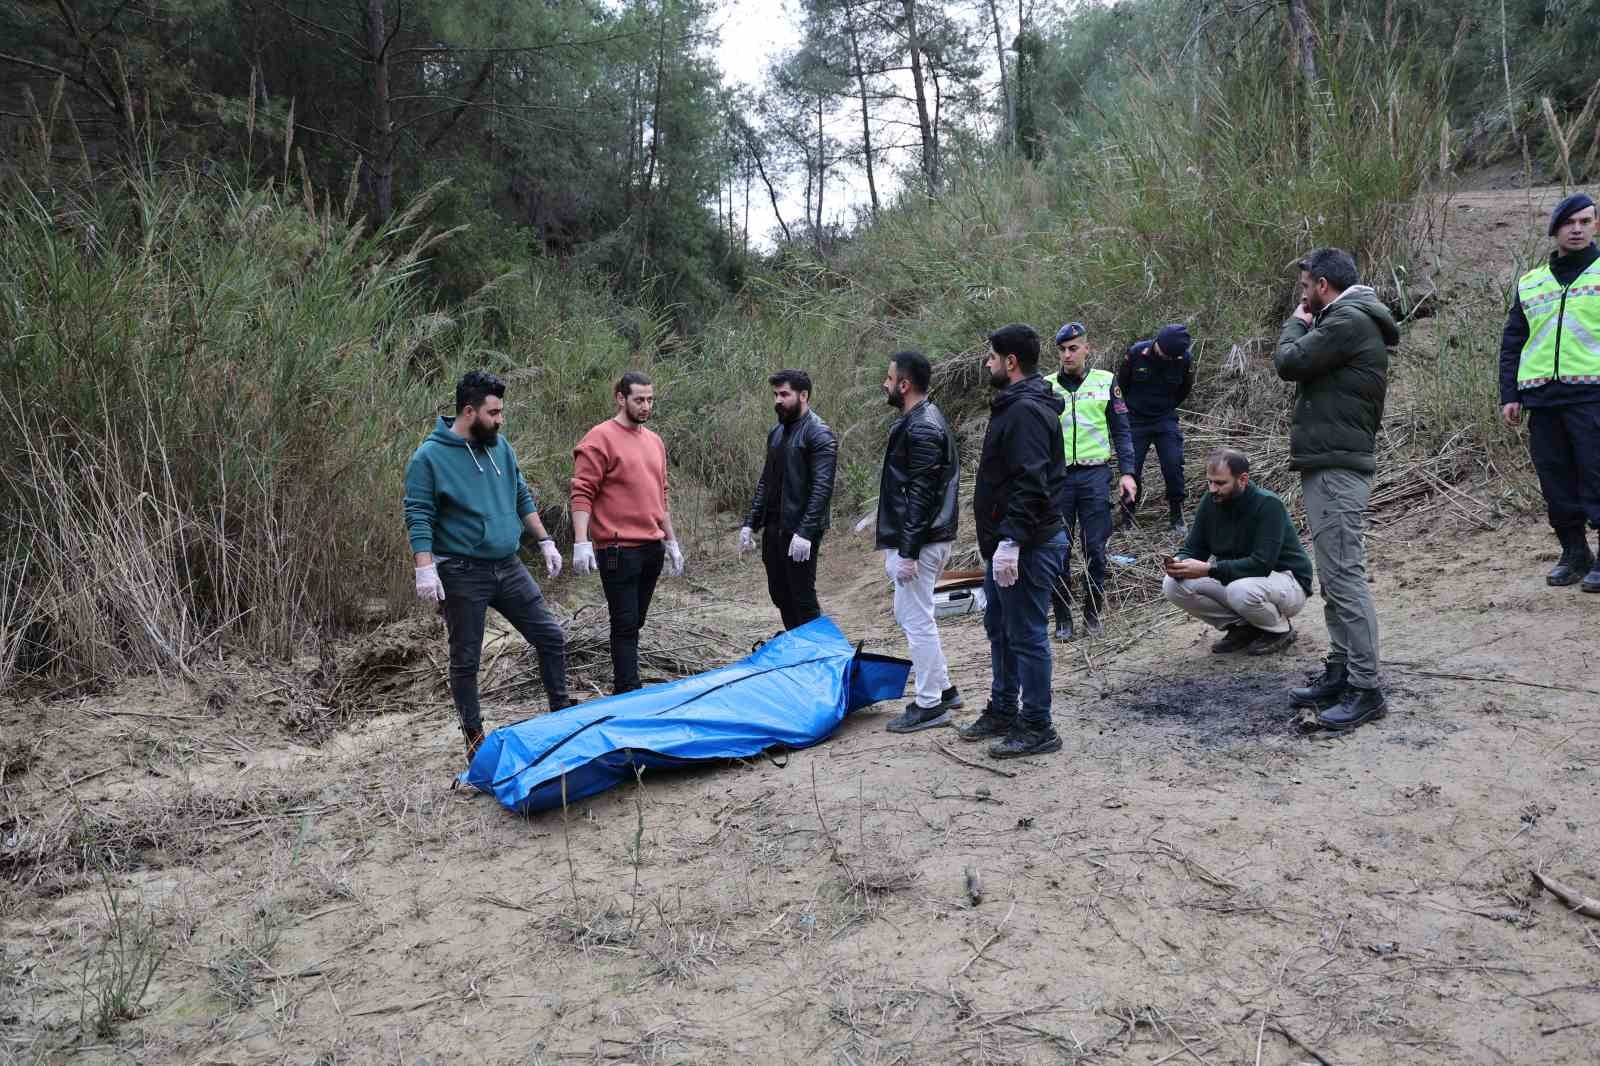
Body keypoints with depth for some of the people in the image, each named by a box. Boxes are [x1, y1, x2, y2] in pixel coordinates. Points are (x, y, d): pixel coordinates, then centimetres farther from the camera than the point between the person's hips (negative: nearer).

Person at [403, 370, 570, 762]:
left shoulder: (499, 447, 7)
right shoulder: (430, 457, -10)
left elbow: (522, 498, 16)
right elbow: (418, 517, -13)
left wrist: (545, 542, 12)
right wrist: (425, 569, -21)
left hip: (509, 568, 6)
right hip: (462, 575, -5)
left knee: (551, 637, 5)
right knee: (465, 661, 5)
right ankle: (475, 739, 19)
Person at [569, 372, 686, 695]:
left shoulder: (654, 441, 15)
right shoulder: (601, 439, -8)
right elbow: (581, 493, -12)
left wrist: (671, 542, 21)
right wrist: (581, 542, -21)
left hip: (653, 548, 7)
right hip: (619, 551, -7)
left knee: (635, 623, 13)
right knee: (625, 625, -4)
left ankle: (626, 688, 21)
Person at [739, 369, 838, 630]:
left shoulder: (819, 433, -12)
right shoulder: (776, 432, 13)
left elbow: (822, 487, -19)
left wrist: (805, 532, -25)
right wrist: (751, 523, 12)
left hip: (800, 531, -8)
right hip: (773, 528, 8)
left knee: (802, 598, -1)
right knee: (779, 595, 15)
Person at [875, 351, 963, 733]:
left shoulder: (922, 429, -19)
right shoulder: (923, 419, 14)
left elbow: (922, 495, -22)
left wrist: (908, 552, -22)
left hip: (919, 542, -11)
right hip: (917, 538, 11)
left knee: (917, 620, -2)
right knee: (909, 614, 19)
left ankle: (930, 705, 8)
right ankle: (943, 689, 27)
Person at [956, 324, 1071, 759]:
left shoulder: (1026, 411, -19)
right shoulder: (1014, 405, 16)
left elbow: (1029, 485, -26)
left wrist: (1011, 541, -28)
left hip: (1027, 546, -11)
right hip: (1006, 543, 11)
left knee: (1026, 635, -2)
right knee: (999, 627, 20)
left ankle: (1037, 728, 9)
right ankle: (1002, 711, 33)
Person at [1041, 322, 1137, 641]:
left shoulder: (1105, 382, 5)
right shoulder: (1046, 386, 7)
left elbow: (1121, 430, 6)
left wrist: (1127, 472, -3)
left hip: (1094, 474, -1)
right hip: (1056, 475, 1)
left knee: (1094, 548, 2)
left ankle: (1092, 613, 16)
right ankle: (1062, 617, 12)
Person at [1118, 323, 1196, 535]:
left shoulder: (1184, 359, -10)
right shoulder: (1135, 353, -14)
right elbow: (1121, 384, 3)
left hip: (1166, 421, 1)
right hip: (1136, 421, -1)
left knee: (1174, 467, -8)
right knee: (1132, 469, -2)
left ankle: (1176, 518, 7)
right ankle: (1127, 520, 12)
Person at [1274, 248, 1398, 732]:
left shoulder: (1348, 321, -12)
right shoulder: (1347, 321, 20)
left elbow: (1288, 362, -13)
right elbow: (1301, 366, 21)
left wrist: (1297, 323, 1)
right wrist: (1305, 325, 11)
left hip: (1336, 468, -11)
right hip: (1329, 463, 11)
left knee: (1343, 575, -10)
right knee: (1334, 575, 14)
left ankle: (1365, 689, -7)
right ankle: (1340, 671, 22)